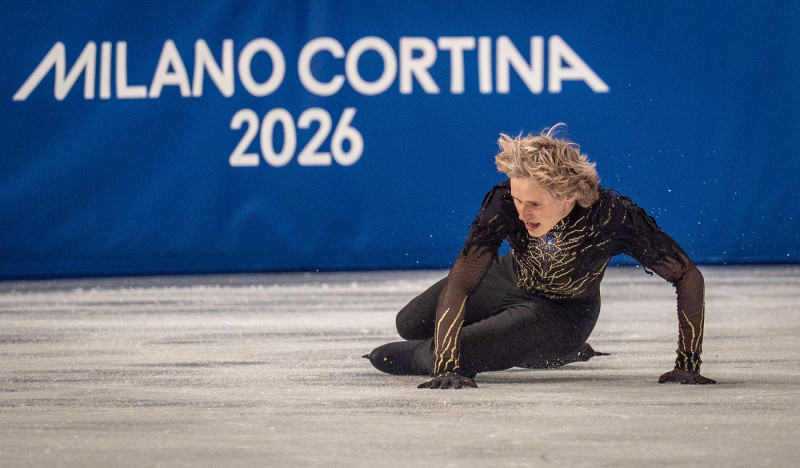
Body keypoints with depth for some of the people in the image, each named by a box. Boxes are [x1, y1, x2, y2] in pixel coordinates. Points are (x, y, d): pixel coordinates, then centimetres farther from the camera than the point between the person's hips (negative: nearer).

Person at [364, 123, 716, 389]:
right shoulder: (505, 203, -35)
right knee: (410, 323, 19)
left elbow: (688, 277, -29)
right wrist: (447, 369, -47)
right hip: (508, 282, 3)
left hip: (563, 314, -3)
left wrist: (688, 365, -32)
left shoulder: (614, 217, -39)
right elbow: (459, 284, -36)